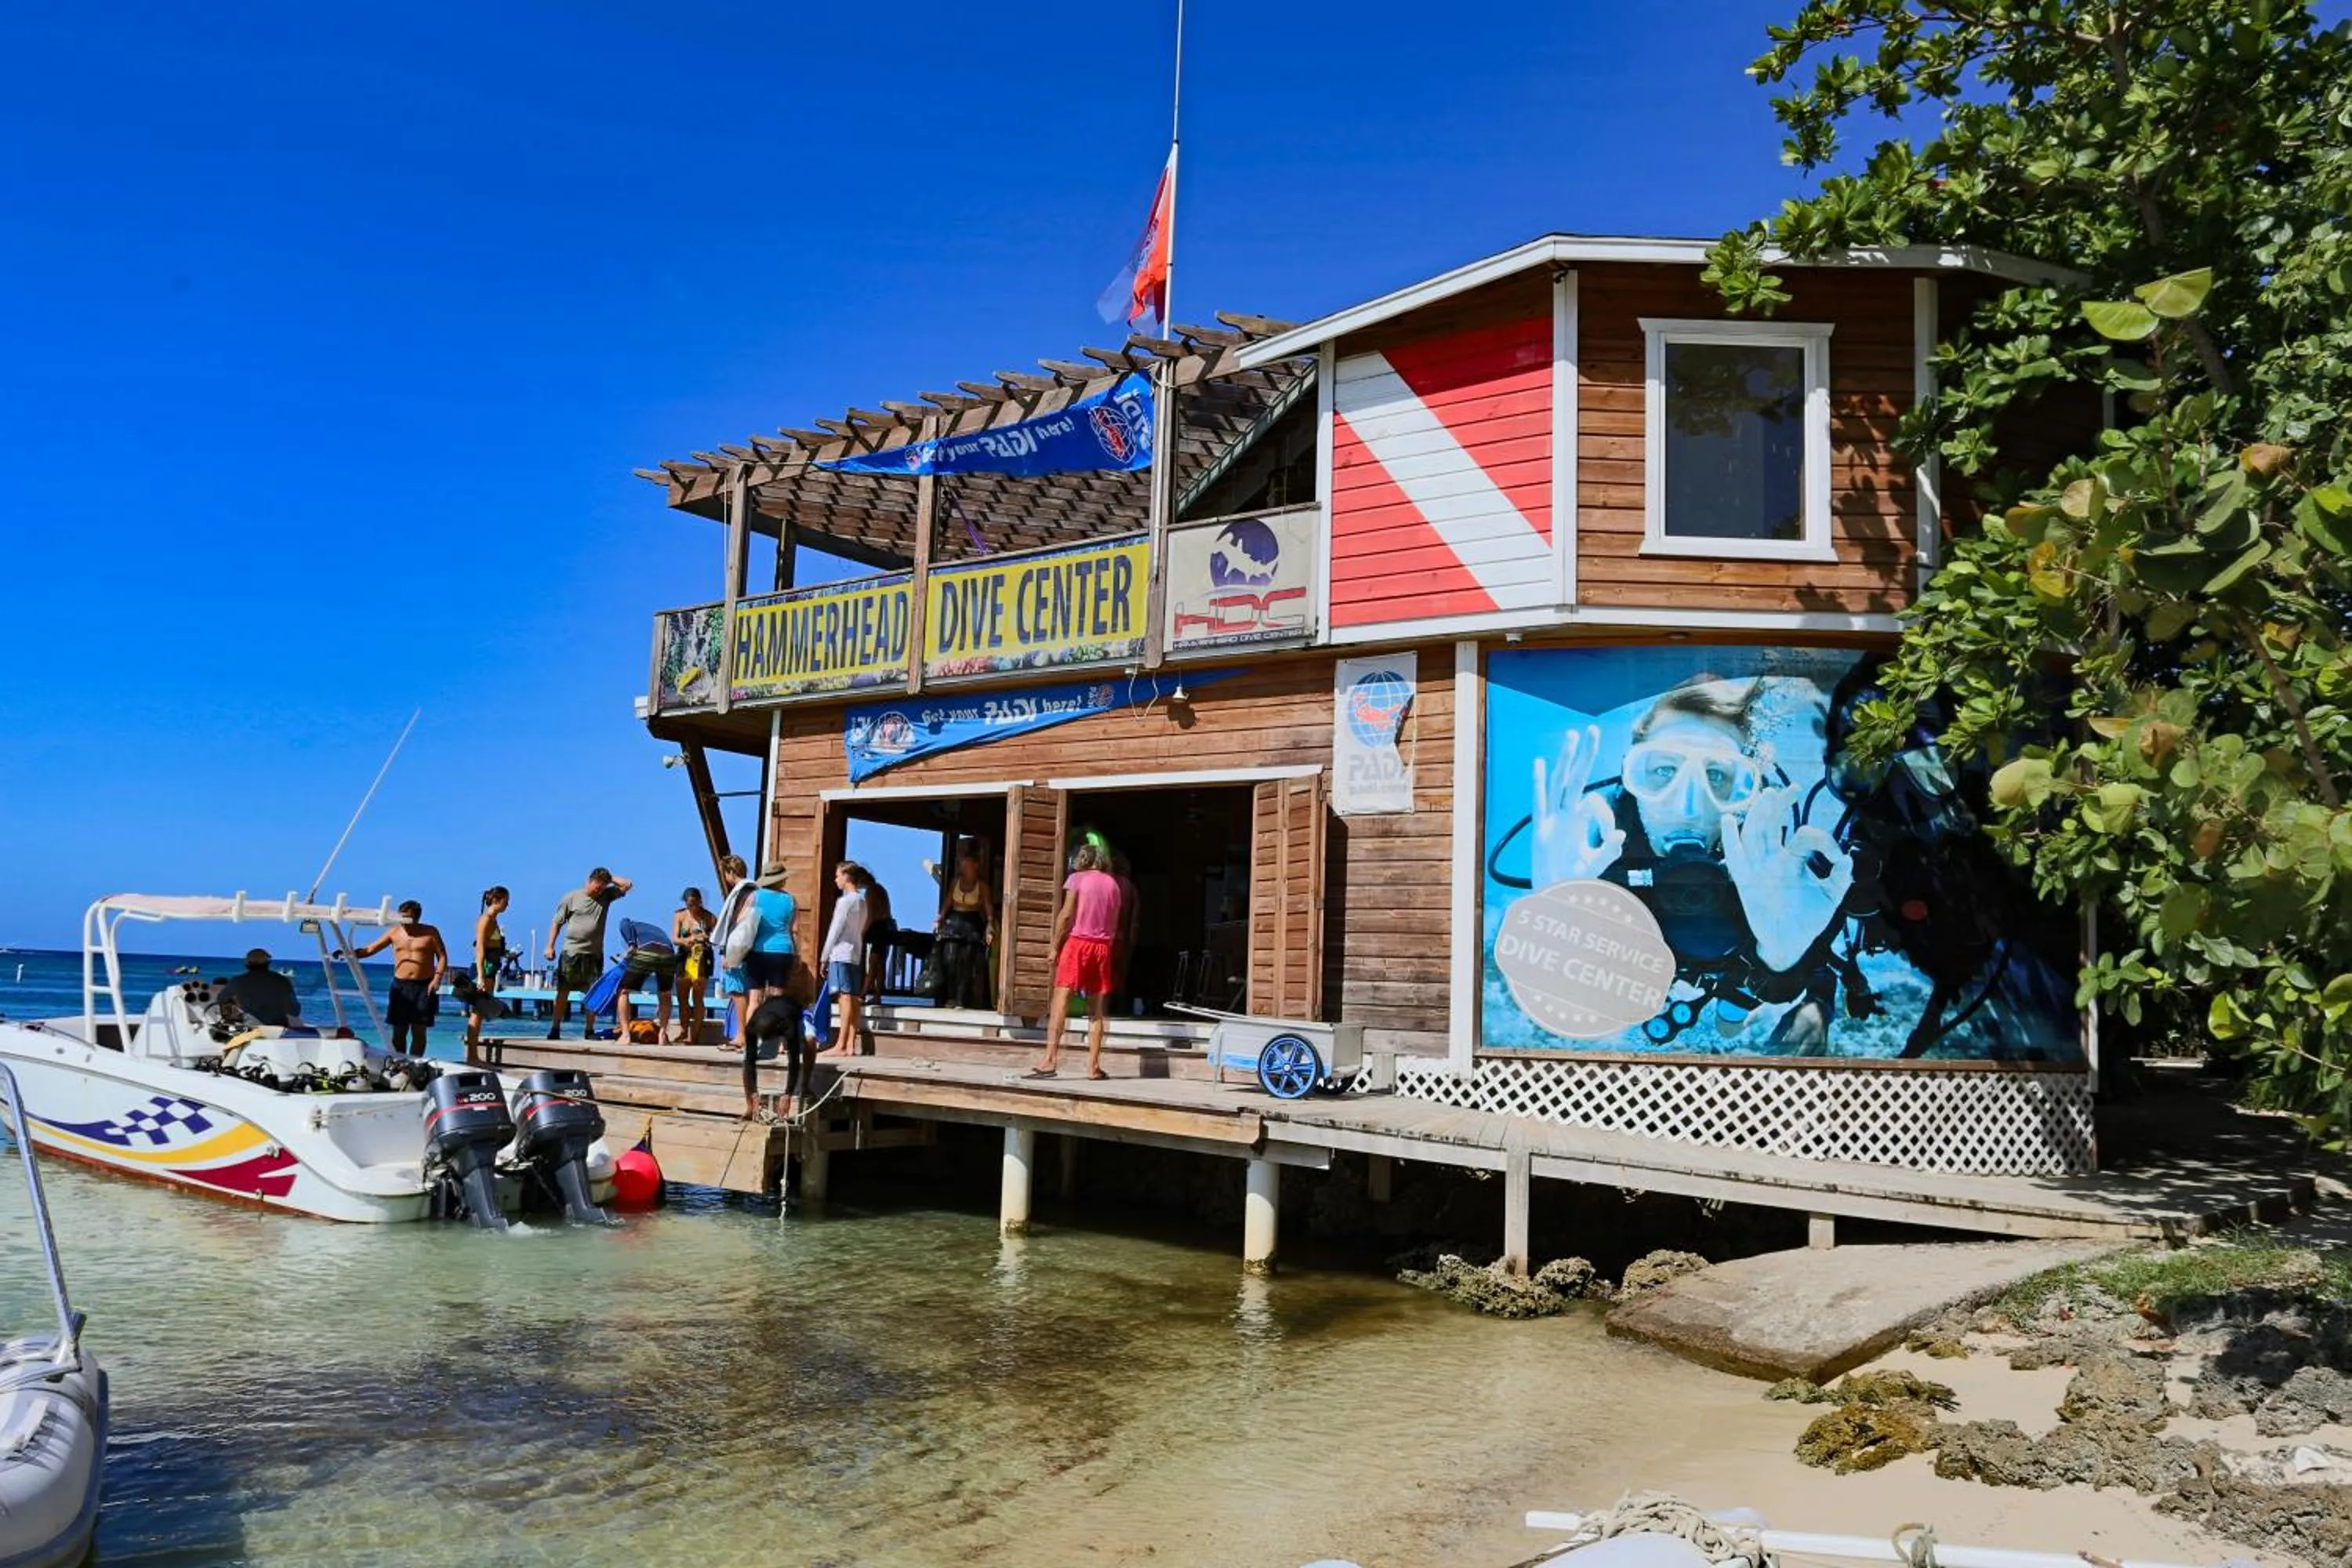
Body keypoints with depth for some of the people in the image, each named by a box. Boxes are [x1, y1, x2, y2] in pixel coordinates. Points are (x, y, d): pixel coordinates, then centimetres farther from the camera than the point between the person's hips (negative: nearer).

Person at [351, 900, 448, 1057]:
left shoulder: (430, 933, 2)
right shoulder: (394, 932, 8)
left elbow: (442, 956, 0)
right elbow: (371, 949, 8)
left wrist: (437, 978, -13)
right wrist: (352, 953, -8)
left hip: (424, 987, -2)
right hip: (400, 985, 3)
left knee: (419, 1030, -2)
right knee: (398, 1031, 2)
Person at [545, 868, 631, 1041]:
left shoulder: (606, 896, 8)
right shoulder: (571, 898, -1)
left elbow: (626, 885, 4)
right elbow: (556, 923, 2)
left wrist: (609, 878, 2)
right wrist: (550, 946, -4)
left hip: (594, 954, 3)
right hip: (571, 952, -3)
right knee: (563, 991, 1)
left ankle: (589, 1030, 10)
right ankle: (555, 1028, 6)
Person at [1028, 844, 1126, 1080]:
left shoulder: (1077, 878, 0)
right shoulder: (1113, 883, 13)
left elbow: (1066, 915, -7)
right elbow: (1117, 922, 11)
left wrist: (1055, 946, -2)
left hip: (1078, 942, -4)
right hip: (1103, 946, 4)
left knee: (1060, 1000, -8)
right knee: (1097, 1008, 7)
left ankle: (1050, 1059, -18)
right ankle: (1093, 1065, 7)